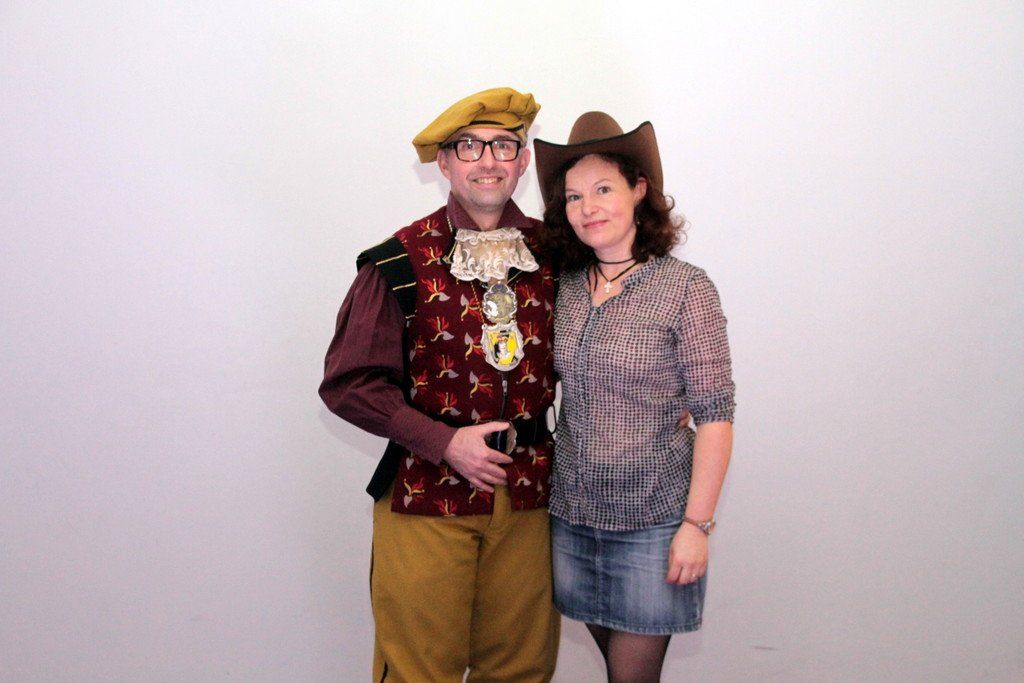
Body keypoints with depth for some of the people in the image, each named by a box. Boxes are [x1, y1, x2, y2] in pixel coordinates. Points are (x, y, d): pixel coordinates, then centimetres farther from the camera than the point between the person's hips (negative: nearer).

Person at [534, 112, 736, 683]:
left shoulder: (685, 288, -9)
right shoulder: (565, 288, 4)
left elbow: (714, 414, -10)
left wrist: (697, 523, -13)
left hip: (652, 518, -4)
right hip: (573, 515, 4)